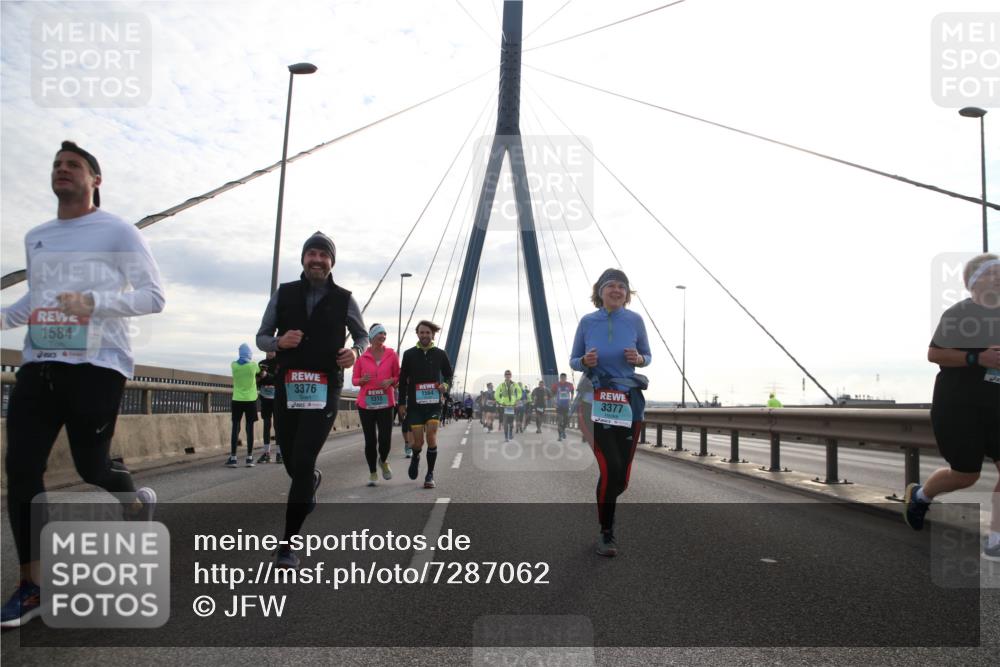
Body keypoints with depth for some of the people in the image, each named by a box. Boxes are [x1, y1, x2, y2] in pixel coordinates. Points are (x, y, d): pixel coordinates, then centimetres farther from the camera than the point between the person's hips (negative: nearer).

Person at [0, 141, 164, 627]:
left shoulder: (118, 232, -1)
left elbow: (154, 296, -7)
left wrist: (95, 301, -21)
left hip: (96, 366, -6)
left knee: (92, 467, -3)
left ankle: (139, 502, 33)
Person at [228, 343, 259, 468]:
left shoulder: (234, 365, -3)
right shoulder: (253, 365, -6)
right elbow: (258, 372, 15)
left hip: (237, 400, 1)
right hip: (251, 400, -1)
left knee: (235, 428, 4)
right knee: (250, 428, 3)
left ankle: (233, 458, 0)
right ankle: (249, 458, 3)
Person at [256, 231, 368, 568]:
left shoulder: (344, 299, 3)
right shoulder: (284, 294, 6)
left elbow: (363, 335, 17)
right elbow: (261, 337, 10)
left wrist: (355, 351, -6)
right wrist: (279, 341, -13)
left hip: (324, 391, -2)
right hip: (287, 388, 3)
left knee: (302, 462, -13)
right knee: (292, 462, 11)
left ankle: (289, 544, -5)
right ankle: (312, 480, 50)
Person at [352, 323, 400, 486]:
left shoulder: (391, 354, 3)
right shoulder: (362, 356, 1)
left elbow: (398, 376, 12)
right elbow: (354, 379, 7)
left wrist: (390, 381, -9)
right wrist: (362, 380, -15)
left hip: (386, 403, 0)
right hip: (366, 403, 0)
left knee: (385, 439, -7)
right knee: (370, 440, 1)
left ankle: (383, 461, 26)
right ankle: (372, 473, 18)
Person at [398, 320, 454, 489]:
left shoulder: (440, 354, 4)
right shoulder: (409, 354, 3)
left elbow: (449, 374, 14)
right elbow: (403, 380, 7)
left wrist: (446, 385, -8)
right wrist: (402, 403, 4)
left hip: (433, 403, 0)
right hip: (414, 404, 0)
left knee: (431, 436, -13)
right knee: (418, 441, -3)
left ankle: (430, 475, 0)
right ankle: (415, 458, 33)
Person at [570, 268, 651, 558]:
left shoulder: (635, 320, 0)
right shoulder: (587, 322, -1)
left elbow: (648, 356, 10)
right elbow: (573, 360, 7)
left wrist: (639, 359, -13)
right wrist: (585, 361, -15)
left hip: (629, 403, 2)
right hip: (597, 402, -2)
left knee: (622, 475, 6)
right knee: (611, 469, -15)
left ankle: (605, 506, 40)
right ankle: (606, 533, 5)